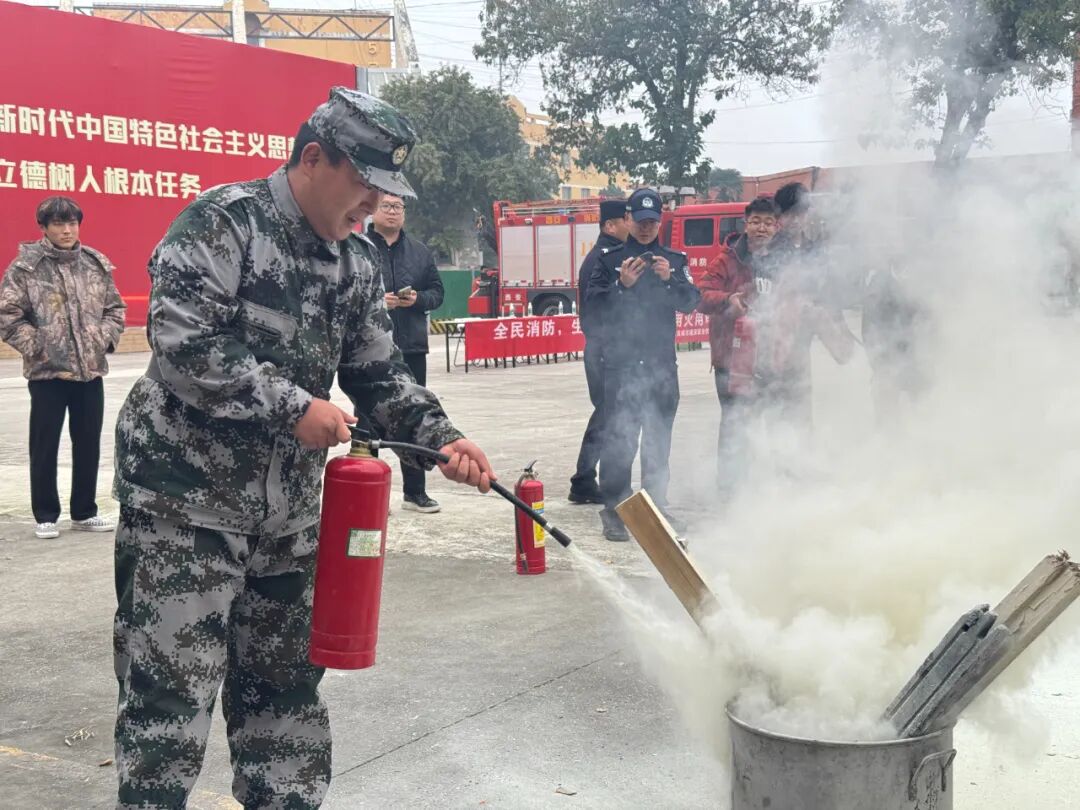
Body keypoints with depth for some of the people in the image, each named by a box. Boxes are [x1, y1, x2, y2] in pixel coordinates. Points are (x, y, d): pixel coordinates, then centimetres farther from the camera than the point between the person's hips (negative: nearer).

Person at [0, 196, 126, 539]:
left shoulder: (96, 264, 5)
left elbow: (115, 307, 13)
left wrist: (105, 338, -1)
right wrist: (36, 346, -13)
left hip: (91, 369, 4)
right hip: (47, 372, -4)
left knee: (89, 444, 11)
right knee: (45, 446, 5)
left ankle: (84, 512, 25)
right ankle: (45, 516, 17)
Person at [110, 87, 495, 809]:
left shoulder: (360, 261, 9)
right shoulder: (224, 221, -13)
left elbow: (377, 372, 13)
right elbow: (183, 342, -23)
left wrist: (439, 437, -3)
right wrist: (294, 407, -22)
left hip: (289, 498, 7)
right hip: (187, 487, -7)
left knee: (285, 674, 15)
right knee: (171, 682, -4)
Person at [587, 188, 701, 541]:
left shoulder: (675, 260, 13)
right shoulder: (610, 259, 5)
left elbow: (691, 302, 3)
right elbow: (593, 302, -3)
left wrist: (670, 279, -14)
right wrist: (622, 285, -19)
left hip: (662, 363, 3)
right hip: (621, 363, -3)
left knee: (659, 437, 9)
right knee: (619, 436, -7)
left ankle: (656, 504, 19)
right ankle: (614, 509, -3)